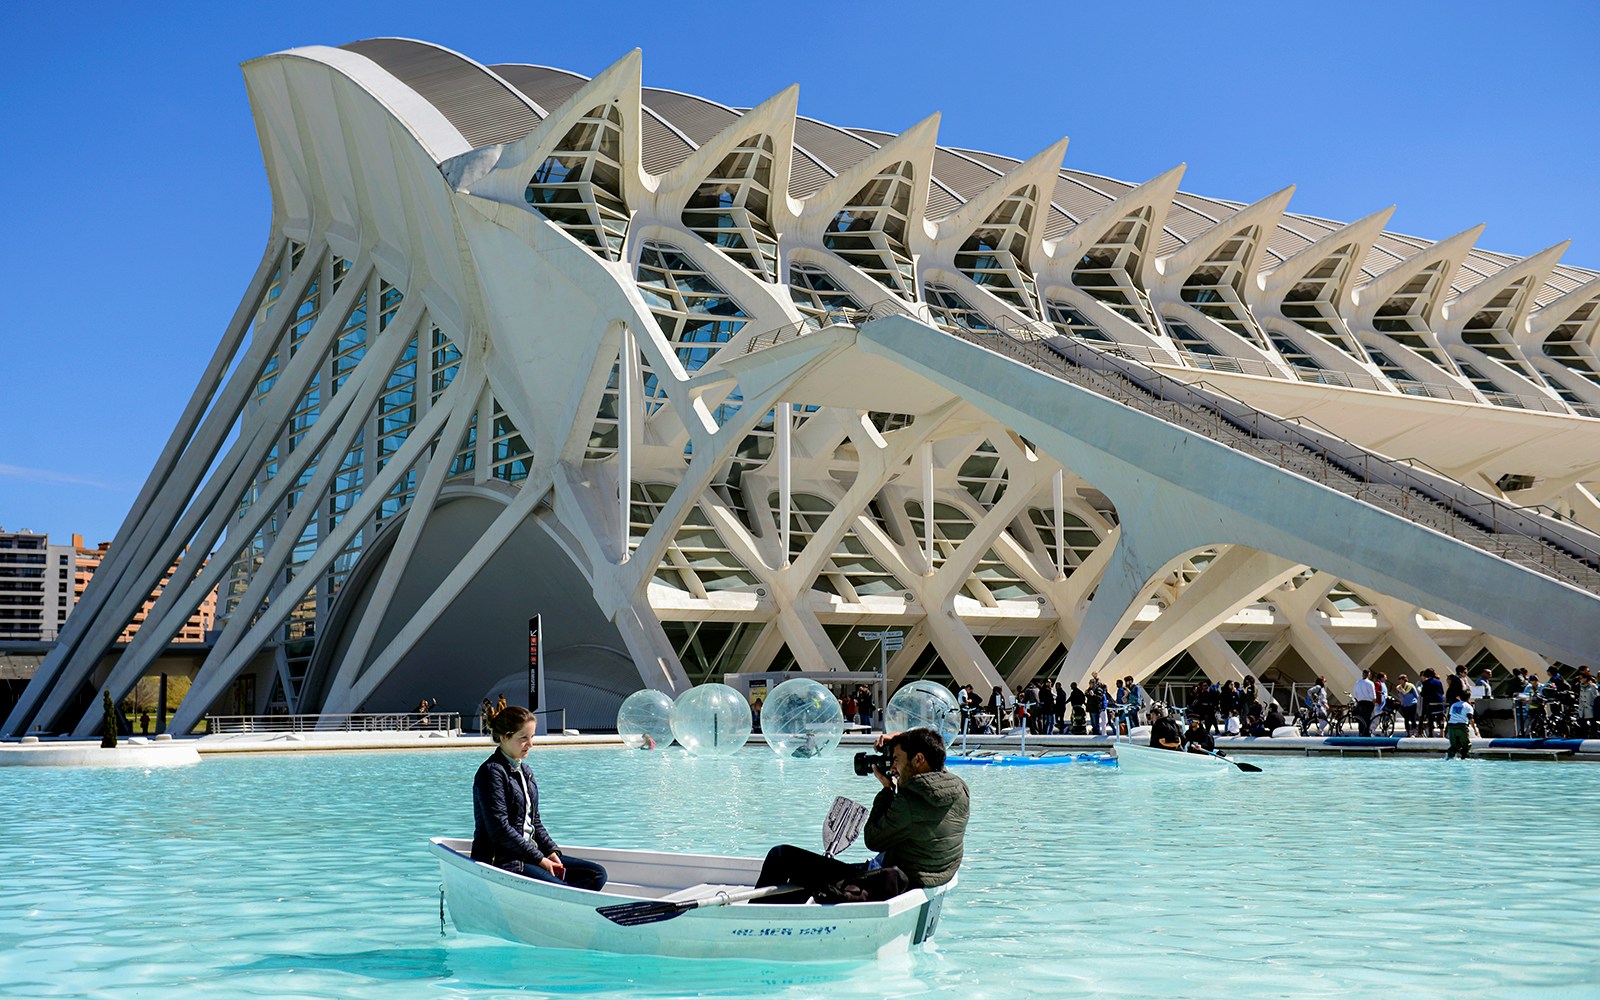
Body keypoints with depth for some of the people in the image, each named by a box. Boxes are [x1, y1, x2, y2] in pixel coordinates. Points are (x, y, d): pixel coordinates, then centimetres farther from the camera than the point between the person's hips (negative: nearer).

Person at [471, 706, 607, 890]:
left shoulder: (525, 771, 16)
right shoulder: (491, 772, -12)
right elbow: (500, 830, -18)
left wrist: (551, 851, 2)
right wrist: (539, 859, -15)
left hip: (529, 853, 10)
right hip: (501, 861, -9)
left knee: (597, 874, -5)